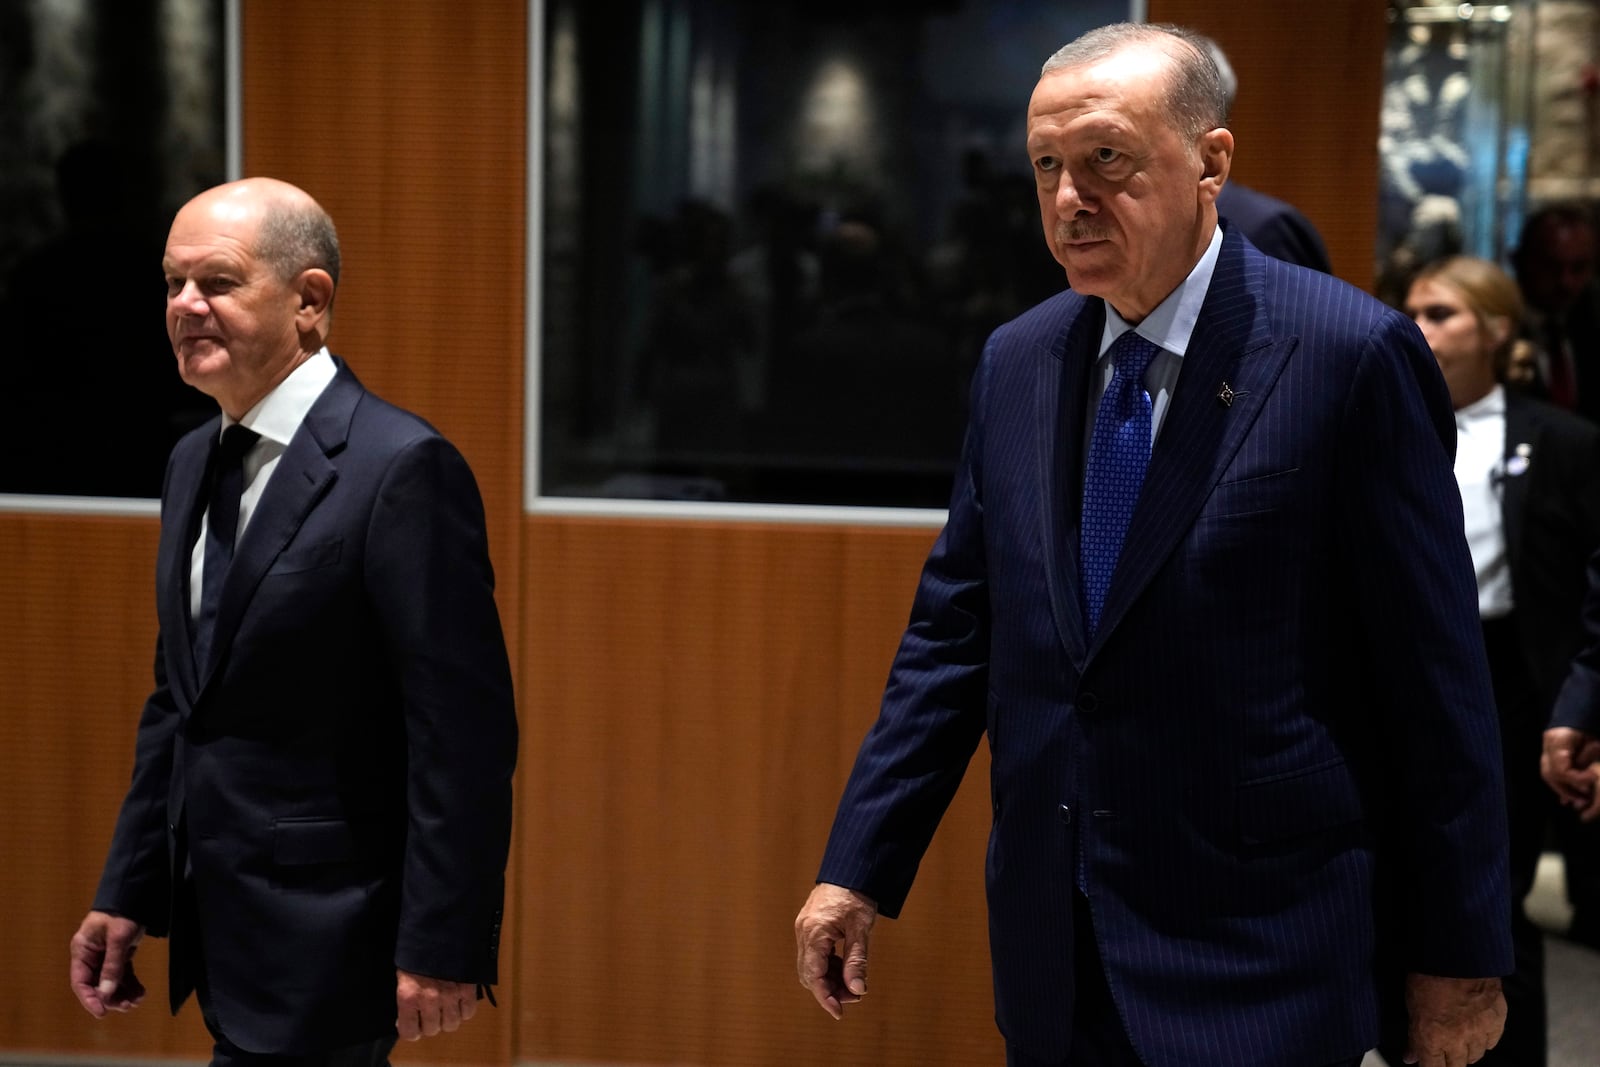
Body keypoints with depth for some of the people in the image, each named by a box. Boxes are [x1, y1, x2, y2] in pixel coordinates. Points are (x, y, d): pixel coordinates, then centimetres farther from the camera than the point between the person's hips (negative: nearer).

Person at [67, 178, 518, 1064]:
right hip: (224, 936, 8)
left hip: (322, 948, -8)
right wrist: (126, 893, 15)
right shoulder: (194, 462, 11)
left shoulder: (404, 469, -16)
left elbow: (464, 731, -18)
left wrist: (441, 947, -20)